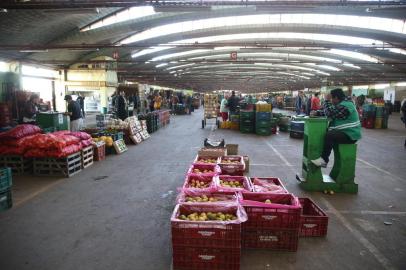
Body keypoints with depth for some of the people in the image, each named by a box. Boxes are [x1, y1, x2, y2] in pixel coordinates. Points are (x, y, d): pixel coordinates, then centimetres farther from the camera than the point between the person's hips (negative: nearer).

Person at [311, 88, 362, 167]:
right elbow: (327, 112, 20)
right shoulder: (341, 104, 15)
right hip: (345, 132, 11)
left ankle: (324, 160, -22)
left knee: (329, 135, -31)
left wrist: (327, 100, -14)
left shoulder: (344, 106, -20)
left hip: (350, 135, -11)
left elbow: (330, 113, -25)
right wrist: (317, 113, 3)